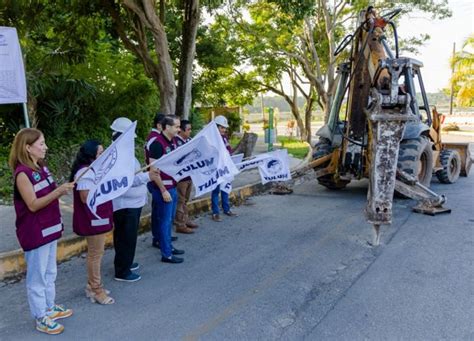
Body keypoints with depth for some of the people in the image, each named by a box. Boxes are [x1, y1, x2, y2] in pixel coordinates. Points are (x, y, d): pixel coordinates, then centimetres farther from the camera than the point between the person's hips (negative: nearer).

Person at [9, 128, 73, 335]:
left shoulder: (41, 167, 6)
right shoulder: (22, 173, -19)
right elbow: (33, 205, -22)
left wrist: (63, 190, 0)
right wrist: (57, 191, -29)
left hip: (49, 228, 8)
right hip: (34, 232, -8)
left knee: (50, 272, 20)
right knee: (37, 276, 6)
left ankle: (49, 307, 37)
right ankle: (41, 318, 20)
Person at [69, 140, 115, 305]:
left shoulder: (94, 170, 11)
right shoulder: (86, 173, -22)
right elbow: (86, 198, -27)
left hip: (98, 218, 11)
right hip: (92, 220, -11)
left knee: (94, 253, 18)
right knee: (96, 254, 0)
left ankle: (92, 286, 30)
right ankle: (96, 290, 12)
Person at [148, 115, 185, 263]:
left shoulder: (173, 141, 8)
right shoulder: (157, 143, -17)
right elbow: (153, 170, -20)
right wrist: (163, 190, -20)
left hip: (172, 186, 8)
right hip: (163, 187, -8)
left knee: (170, 219, 18)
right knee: (165, 220, 0)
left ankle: (168, 246, 32)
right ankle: (166, 254, 11)